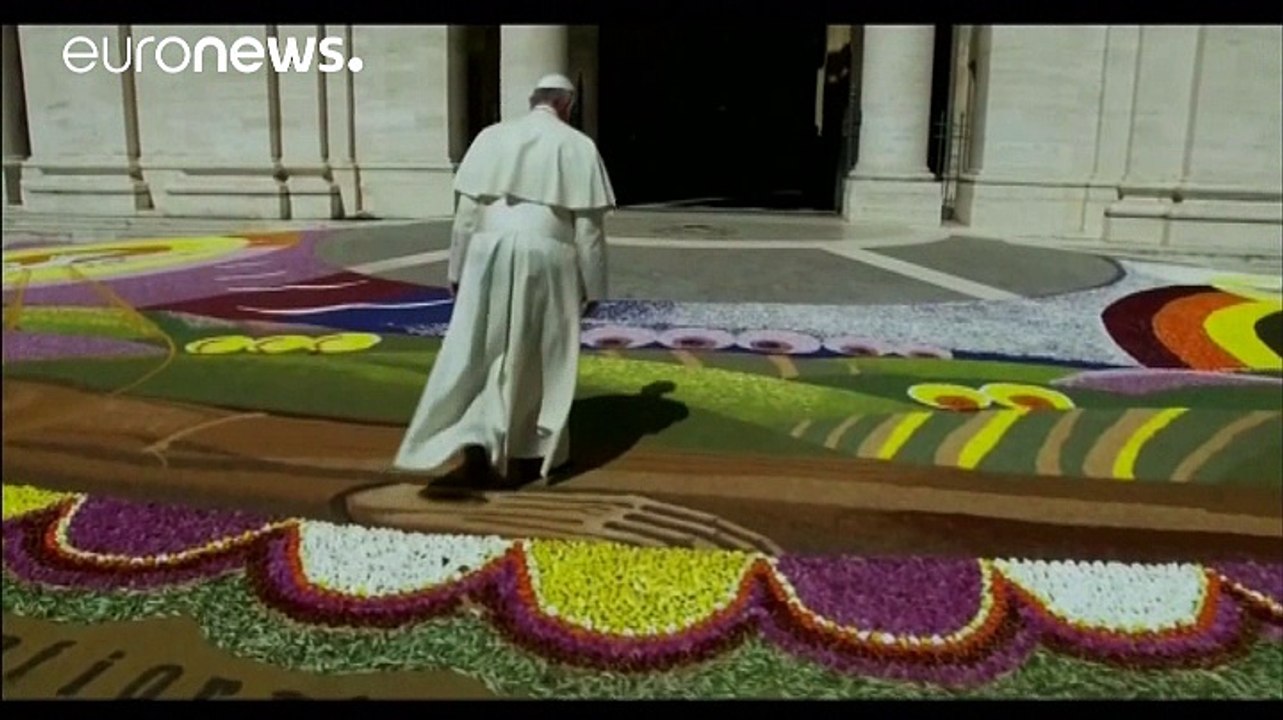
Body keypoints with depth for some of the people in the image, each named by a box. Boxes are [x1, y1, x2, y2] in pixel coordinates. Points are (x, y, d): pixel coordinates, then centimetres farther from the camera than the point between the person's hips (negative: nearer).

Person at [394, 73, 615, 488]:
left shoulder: (491, 137, 9)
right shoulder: (578, 146, 2)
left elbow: (465, 211, 6)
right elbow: (588, 226, -1)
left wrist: (457, 269, 12)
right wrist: (593, 286, 5)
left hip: (490, 254, 2)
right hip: (547, 258, -1)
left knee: (480, 352, 9)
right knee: (542, 360, 10)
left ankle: (479, 437, -8)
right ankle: (532, 452, 17)